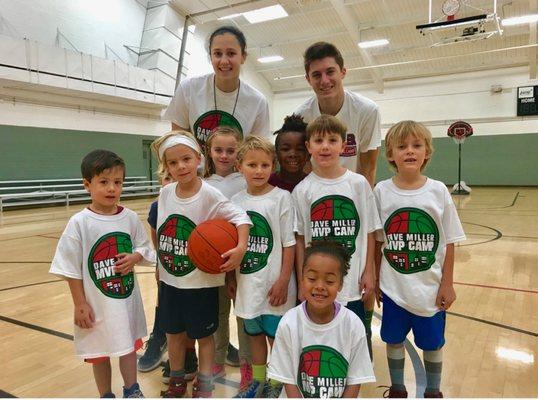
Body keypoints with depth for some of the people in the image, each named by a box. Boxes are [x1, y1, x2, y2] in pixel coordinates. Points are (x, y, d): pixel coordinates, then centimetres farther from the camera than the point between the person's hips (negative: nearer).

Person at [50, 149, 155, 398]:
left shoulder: (130, 218, -6)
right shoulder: (79, 223, -15)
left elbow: (145, 247, 5)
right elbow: (71, 268, -10)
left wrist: (134, 258, -17)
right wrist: (80, 304, -9)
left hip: (127, 297, 2)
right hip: (97, 302, -2)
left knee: (129, 346, 18)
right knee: (100, 352, 16)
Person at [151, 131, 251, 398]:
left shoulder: (209, 195, -18)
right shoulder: (166, 193, -3)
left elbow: (240, 217, -18)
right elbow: (161, 231, 9)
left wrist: (241, 248, -34)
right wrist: (160, 268, 13)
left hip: (201, 281, -4)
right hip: (170, 279, 5)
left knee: (203, 335, 13)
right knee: (174, 333, 19)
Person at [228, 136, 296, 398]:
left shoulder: (281, 198, -10)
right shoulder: (236, 201, 2)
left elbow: (289, 244, -10)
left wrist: (283, 280, -13)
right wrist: (231, 277, 11)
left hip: (273, 283, -4)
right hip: (247, 282, 5)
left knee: (276, 334, 10)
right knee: (254, 333, 19)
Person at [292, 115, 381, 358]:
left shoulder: (358, 183, -3)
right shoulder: (302, 189, -3)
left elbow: (369, 232, 2)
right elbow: (299, 238, 1)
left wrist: (368, 273, -1)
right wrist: (302, 281, 0)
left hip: (353, 284, 0)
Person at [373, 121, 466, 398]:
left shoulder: (438, 191, -7)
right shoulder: (382, 192, -7)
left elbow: (448, 243, -2)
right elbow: (377, 241, 0)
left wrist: (447, 284, -2)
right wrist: (374, 279, 3)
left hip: (431, 288, 0)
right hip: (393, 287, 0)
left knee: (433, 344, 16)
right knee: (394, 341, 16)